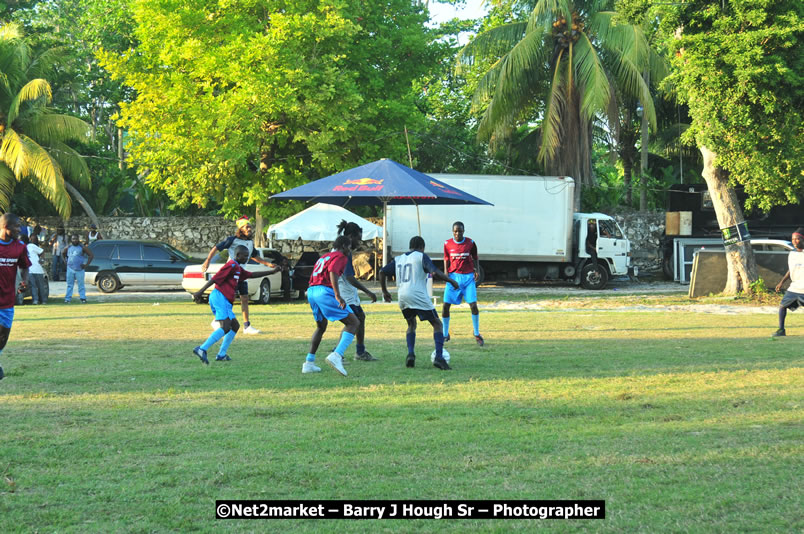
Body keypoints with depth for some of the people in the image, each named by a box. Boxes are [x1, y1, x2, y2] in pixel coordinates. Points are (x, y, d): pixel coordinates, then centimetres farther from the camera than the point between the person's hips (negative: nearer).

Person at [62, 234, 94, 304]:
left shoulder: (82, 247, -3)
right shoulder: (68, 248, 9)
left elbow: (91, 255, -4)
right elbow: (63, 253, 29)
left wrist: (86, 265, -9)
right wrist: (65, 261, 13)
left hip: (79, 269, -4)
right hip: (70, 269, 4)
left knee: (81, 284, -1)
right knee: (69, 284, 5)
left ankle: (83, 298, 4)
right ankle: (67, 298, 7)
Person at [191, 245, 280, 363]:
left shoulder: (238, 268, 24)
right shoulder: (231, 265, -8)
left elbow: (251, 275, 33)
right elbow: (215, 278, -16)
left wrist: (272, 272, 31)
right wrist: (200, 291, -22)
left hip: (224, 300, 11)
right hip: (220, 297, -11)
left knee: (235, 326, 13)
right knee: (225, 327, -20)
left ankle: (222, 354, 9)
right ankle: (202, 349, -29)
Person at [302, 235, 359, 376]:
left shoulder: (323, 257, 30)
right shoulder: (340, 257, 3)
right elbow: (333, 272, -16)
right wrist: (338, 295, -24)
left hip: (311, 291, 9)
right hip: (325, 292, -9)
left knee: (321, 327, 28)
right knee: (354, 323, -5)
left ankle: (309, 362, 22)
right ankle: (336, 356, -23)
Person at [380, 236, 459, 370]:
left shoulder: (398, 259, 19)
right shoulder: (421, 256, 2)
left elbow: (382, 272, 17)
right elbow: (435, 273, -11)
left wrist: (385, 291, 27)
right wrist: (451, 281, -1)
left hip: (403, 297, 6)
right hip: (418, 296, -6)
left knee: (411, 325, 26)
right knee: (437, 324, 4)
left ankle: (410, 354, 5)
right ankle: (439, 358, -9)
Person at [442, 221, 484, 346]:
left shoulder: (470, 243, -1)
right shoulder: (447, 244, 1)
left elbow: (475, 258, 10)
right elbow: (446, 260, 10)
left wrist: (477, 270, -4)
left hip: (468, 276, -1)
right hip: (453, 276, 1)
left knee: (473, 305, -10)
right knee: (445, 305, -5)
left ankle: (477, 334, 5)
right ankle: (445, 334, 12)